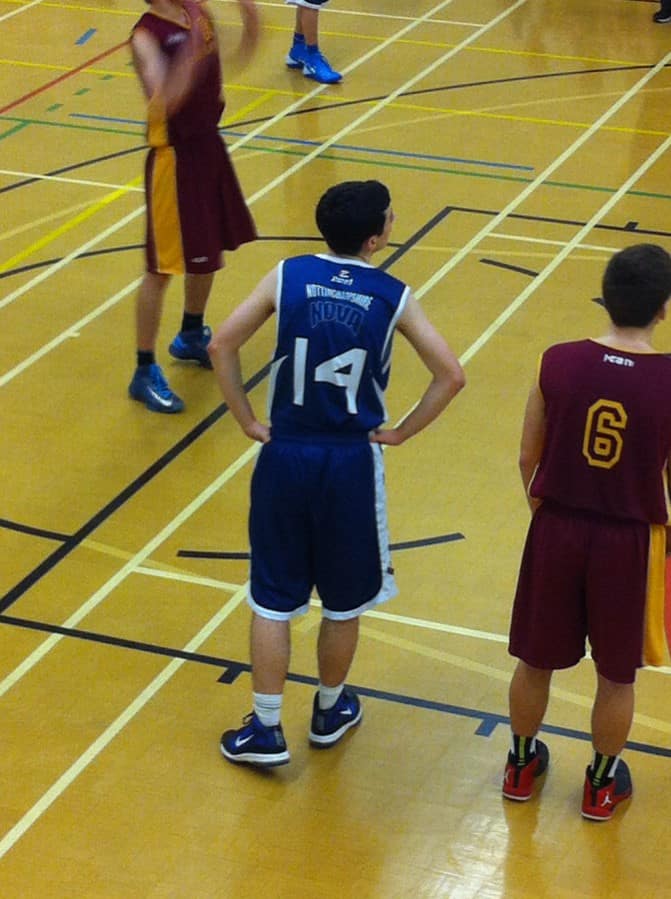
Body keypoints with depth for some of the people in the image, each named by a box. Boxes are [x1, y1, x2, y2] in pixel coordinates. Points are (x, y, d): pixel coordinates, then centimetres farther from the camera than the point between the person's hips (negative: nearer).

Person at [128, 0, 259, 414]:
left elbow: (242, 52, 13)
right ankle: (145, 373, 11)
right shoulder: (148, 36, -22)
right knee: (162, 267, 0)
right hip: (174, 157, -8)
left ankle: (192, 337, 44)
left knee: (210, 252, 22)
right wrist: (193, 50, -46)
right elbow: (165, 99, -37)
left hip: (209, 144, 8)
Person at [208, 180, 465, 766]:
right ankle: (330, 711, 34)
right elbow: (450, 376, -11)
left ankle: (266, 730, 15)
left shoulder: (288, 277, -5)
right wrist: (399, 434, 0)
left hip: (285, 454, 1)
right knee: (344, 601, 18)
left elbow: (222, 347, -8)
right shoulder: (393, 297, -8)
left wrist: (248, 422, 1)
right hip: (351, 461, -1)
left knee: (272, 599, 12)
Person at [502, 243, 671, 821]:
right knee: (616, 676, 19)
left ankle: (521, 763, 41)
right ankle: (602, 783, 36)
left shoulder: (559, 363, -12)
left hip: (556, 530, 2)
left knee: (536, 661, 22)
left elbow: (529, 458, -2)